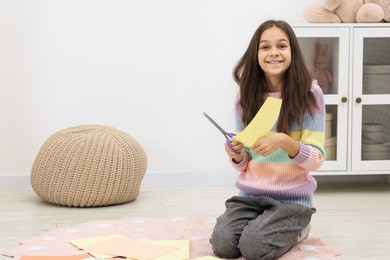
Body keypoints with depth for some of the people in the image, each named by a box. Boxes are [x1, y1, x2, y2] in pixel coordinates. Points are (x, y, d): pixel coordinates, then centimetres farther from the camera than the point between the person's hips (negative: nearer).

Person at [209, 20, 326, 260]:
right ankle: (261, 223, 12)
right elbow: (245, 165, 9)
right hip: (250, 196, 4)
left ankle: (295, 229, 8)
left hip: (292, 198, -3)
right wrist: (237, 155, -15)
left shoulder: (309, 93, -9)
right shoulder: (247, 97, 3)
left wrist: (284, 142, -29)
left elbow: (317, 160, -10)